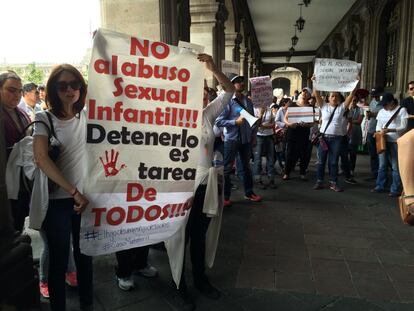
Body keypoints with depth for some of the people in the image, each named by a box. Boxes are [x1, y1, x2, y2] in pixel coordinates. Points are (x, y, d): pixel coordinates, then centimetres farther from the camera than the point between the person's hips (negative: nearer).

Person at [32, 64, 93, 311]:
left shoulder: (87, 115, 3)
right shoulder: (44, 119, -7)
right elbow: (41, 159, -19)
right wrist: (74, 192, -23)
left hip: (86, 196, 3)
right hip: (57, 200, -3)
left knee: (84, 253, 14)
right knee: (59, 259, 7)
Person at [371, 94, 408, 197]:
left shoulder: (401, 110, -2)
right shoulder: (381, 111, 12)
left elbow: (403, 127, -7)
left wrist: (389, 130, -20)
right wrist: (379, 132, -6)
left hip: (395, 141, -5)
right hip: (383, 141, 5)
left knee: (395, 166, -2)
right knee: (382, 165, 9)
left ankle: (395, 190, 5)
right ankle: (380, 186, 19)